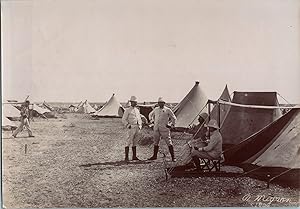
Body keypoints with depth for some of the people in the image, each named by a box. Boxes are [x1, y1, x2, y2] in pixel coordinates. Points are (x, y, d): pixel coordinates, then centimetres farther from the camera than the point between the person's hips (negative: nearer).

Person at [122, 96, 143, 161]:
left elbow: (139, 119, 24)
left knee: (135, 143, 10)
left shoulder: (137, 110, 16)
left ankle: (134, 156, 15)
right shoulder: (128, 110, -4)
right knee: (129, 142, -8)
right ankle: (126, 157, -6)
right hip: (131, 128, -7)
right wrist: (128, 126, -14)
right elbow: (123, 120, -7)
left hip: (137, 128, 7)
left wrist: (140, 126, 11)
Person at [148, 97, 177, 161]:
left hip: (164, 129, -5)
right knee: (156, 142, 12)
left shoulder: (167, 110, -1)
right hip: (156, 129, 5)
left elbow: (173, 118, 6)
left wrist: (172, 125, 0)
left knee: (169, 143, -5)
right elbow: (150, 114, 30)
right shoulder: (156, 109, 12)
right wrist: (152, 120, 17)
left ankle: (173, 157, -2)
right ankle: (154, 156, 24)